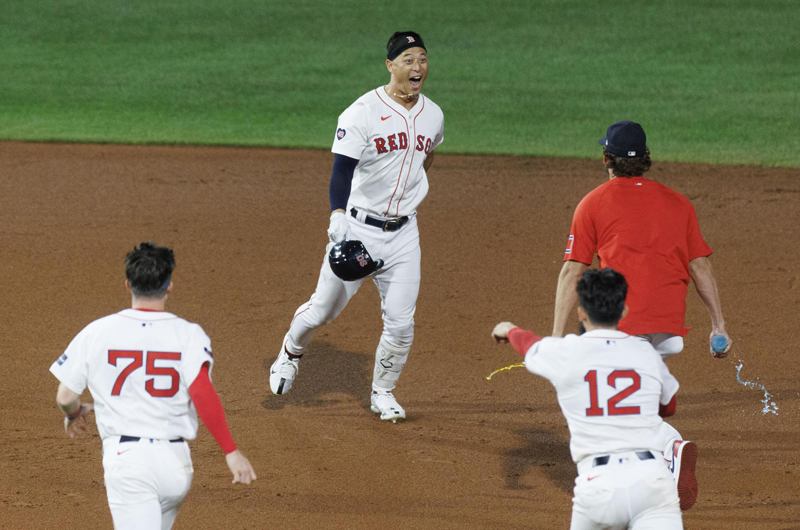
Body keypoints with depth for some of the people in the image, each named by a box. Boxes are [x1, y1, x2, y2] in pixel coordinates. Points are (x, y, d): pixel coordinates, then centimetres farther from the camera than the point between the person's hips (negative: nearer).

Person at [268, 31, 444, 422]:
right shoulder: (362, 113, -15)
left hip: (403, 233, 4)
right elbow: (342, 171, -22)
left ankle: (382, 393, 20)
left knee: (401, 323, -1)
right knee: (324, 309, 5)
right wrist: (338, 217, -36)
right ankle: (291, 352, 36)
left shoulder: (433, 116, 3)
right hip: (358, 227, -4)